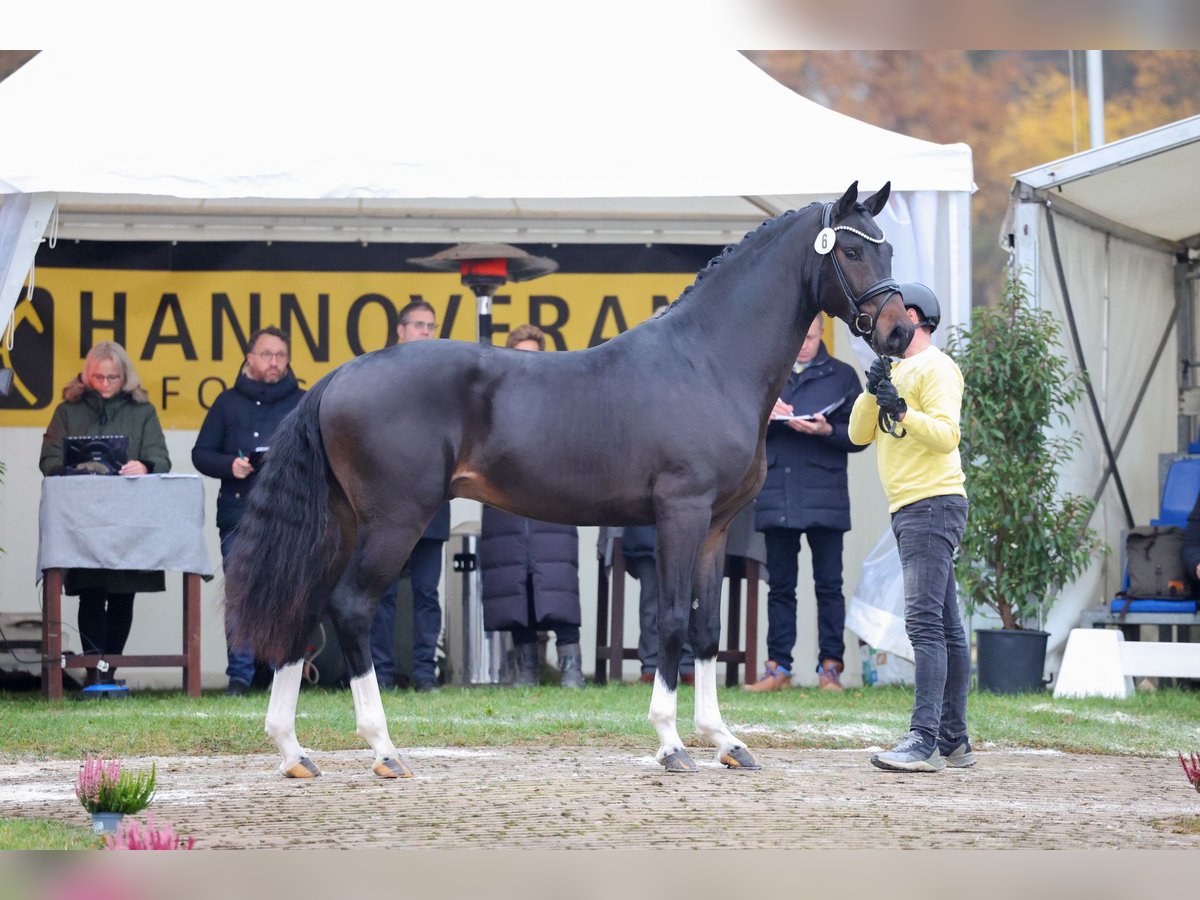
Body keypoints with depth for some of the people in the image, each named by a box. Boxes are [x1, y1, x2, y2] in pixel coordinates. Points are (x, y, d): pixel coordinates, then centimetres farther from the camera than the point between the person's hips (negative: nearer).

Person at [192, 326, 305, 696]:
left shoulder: (304, 405, 13)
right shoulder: (229, 402, 13)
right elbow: (201, 454, 11)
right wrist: (230, 466, -8)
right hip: (239, 515, 0)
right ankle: (239, 676, 0)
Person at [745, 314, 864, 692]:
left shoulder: (842, 376, 7)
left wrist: (826, 430, -15)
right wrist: (762, 415, -8)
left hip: (825, 500, -2)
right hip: (776, 499, 2)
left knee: (828, 585, -2)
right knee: (780, 586, 5)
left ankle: (830, 667, 2)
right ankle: (778, 667, 8)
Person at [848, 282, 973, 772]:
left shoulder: (935, 368, -7)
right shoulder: (896, 371, 22)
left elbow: (946, 434, -18)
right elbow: (859, 434, 14)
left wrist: (903, 411, -30)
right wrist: (873, 393, -2)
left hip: (933, 503, -10)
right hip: (909, 510, 10)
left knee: (925, 622, -17)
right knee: (944, 628, 10)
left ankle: (923, 740, -24)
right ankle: (953, 741, 13)